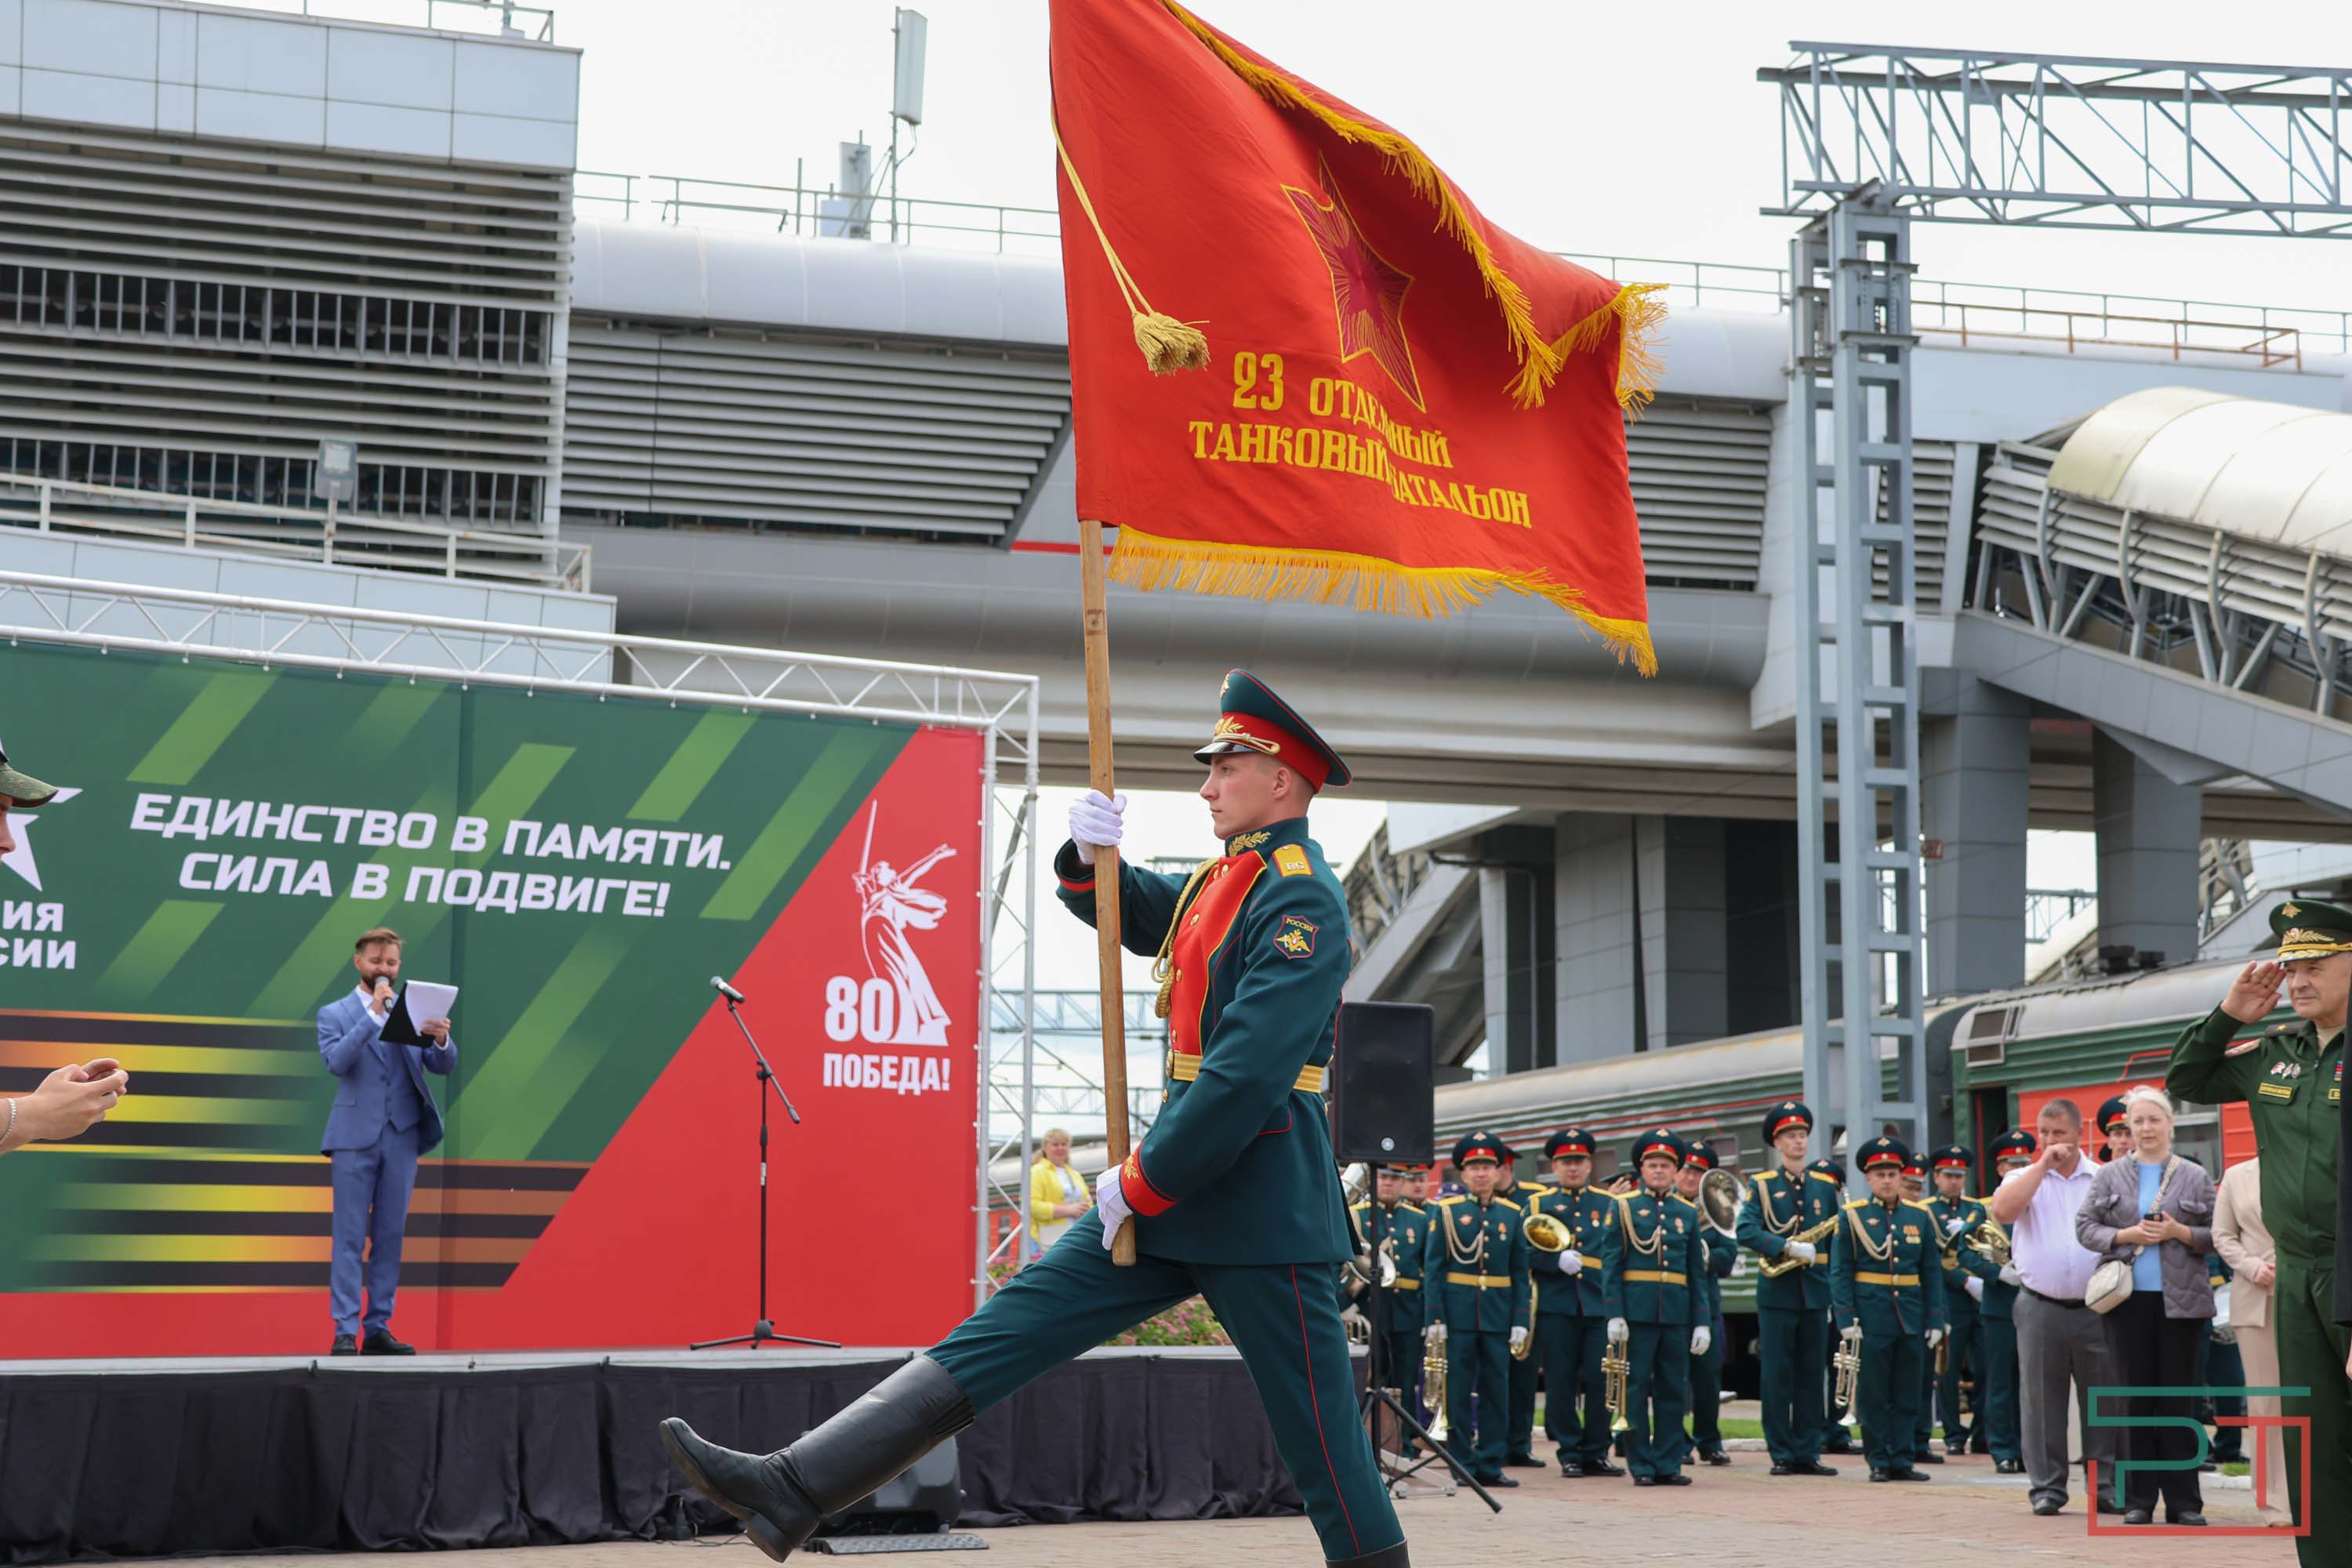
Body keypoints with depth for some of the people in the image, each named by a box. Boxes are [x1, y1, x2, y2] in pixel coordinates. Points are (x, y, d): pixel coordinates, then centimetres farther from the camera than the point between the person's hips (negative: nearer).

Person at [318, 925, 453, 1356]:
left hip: (402, 1137, 3)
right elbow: (336, 1061, -13)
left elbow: (444, 1065, 3)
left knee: (390, 1236, 6)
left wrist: (441, 1040, -19)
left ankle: (379, 1329, 11)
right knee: (350, 1237, -4)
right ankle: (346, 1331, -4)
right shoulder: (335, 1013, 5)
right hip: (356, 1137, -3)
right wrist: (373, 1014, -18)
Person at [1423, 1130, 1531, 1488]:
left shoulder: (1513, 1214, 8)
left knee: (1497, 1389, 4)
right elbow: (1432, 1267, -1)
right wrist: (1434, 1318, -8)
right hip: (1458, 1311, -2)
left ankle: (1490, 1464, 11)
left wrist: (1521, 1321, 1)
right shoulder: (1446, 1211, 2)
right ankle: (1463, 1464, 6)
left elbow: (1521, 1273, 9)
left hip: (1498, 1314, 2)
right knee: (1459, 1391, 0)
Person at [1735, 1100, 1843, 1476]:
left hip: (1816, 1290, 3)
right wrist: (1787, 1247, -20)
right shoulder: (1762, 1185, 2)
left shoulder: (1826, 1185, 12)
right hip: (1777, 1291, -3)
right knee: (1777, 1375, -1)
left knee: (1812, 1375, 5)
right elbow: (1746, 1231, -11)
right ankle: (1782, 1454, 4)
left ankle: (1807, 1453, 10)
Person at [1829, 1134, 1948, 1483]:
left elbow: (1933, 1272, 11)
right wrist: (1846, 1320, -10)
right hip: (1870, 1319, -3)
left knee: (1908, 1394, 5)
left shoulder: (1920, 1216, 9)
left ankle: (1901, 1460, 11)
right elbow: (1840, 1272, -1)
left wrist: (1935, 1321, 5)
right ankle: (1879, 1462, 7)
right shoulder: (1852, 1217, 1)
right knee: (1872, 1394, 0)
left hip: (1911, 1319, 3)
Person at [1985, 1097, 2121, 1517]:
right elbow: (2002, 1210, -12)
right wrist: (2043, 1164, -10)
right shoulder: (2024, 1178, 7)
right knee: (2042, 1399, 2)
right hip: (2040, 1306, 0)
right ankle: (2047, 1486, 8)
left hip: (2096, 1308, 0)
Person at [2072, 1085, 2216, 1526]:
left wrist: (2180, 1232, -12)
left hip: (2181, 1300, 0)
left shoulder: (2195, 1176, 7)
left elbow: (2216, 1234, 5)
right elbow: (2085, 1226, 4)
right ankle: (2138, 1499, 8)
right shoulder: (2109, 1175, 8)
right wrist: (2127, 1235, -11)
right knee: (2135, 1397, 2)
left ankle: (2183, 1501, 6)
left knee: (2179, 1398, 1)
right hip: (2128, 1300, 1)